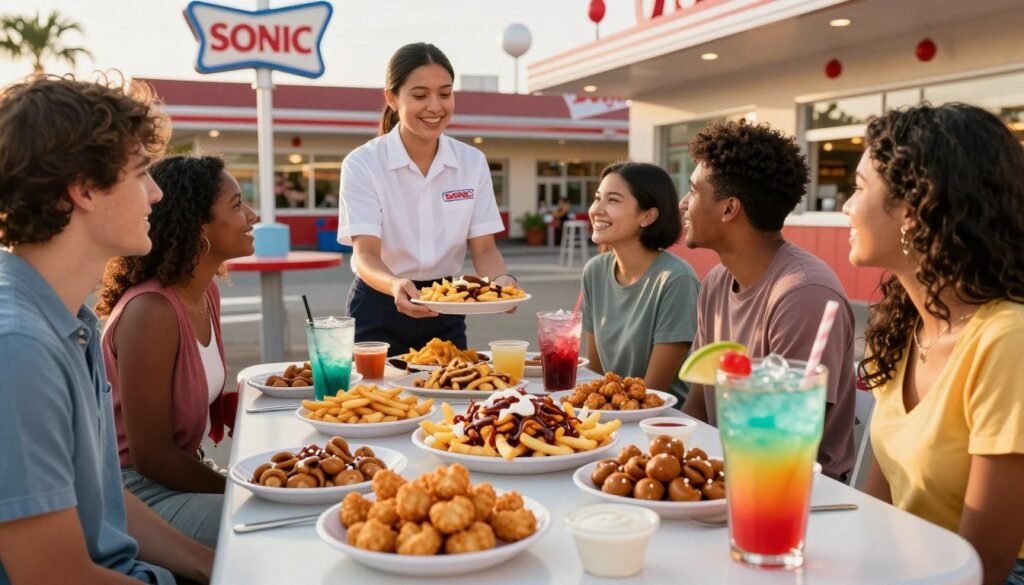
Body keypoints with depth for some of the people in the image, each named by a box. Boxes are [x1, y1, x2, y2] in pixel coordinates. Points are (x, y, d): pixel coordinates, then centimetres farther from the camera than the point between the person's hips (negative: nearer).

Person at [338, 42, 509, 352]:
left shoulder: (473, 162, -2)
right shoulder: (362, 164, -13)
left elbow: (484, 248, -3)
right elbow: (365, 253, -20)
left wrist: (503, 283, -24)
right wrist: (395, 285, -41)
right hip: (380, 308, -3)